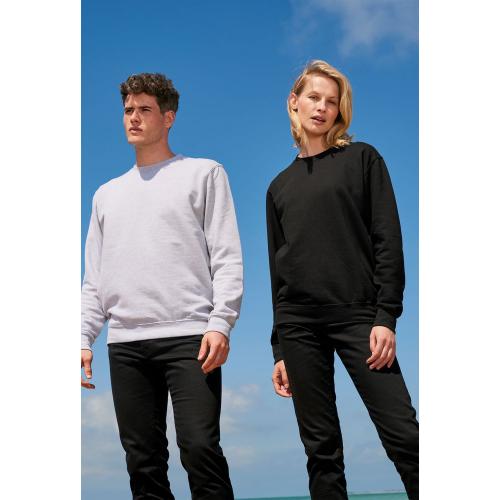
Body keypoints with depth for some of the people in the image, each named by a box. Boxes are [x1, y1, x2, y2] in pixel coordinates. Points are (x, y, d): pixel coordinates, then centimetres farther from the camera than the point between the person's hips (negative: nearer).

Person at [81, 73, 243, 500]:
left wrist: (220, 323, -12)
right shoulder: (107, 194, 23)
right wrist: (84, 337, 9)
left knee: (200, 449, -14)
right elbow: (94, 279, 21)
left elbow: (228, 258, 0)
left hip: (189, 336, -4)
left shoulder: (203, 174, 10)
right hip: (125, 344, 5)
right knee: (143, 461, 2)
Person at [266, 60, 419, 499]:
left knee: (403, 434, -12)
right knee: (321, 447, 3)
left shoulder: (362, 159, 8)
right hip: (298, 322, 3)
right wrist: (280, 349, 13)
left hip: (356, 314, -3)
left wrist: (386, 317, -11)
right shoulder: (280, 186, 18)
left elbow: (388, 241, 0)